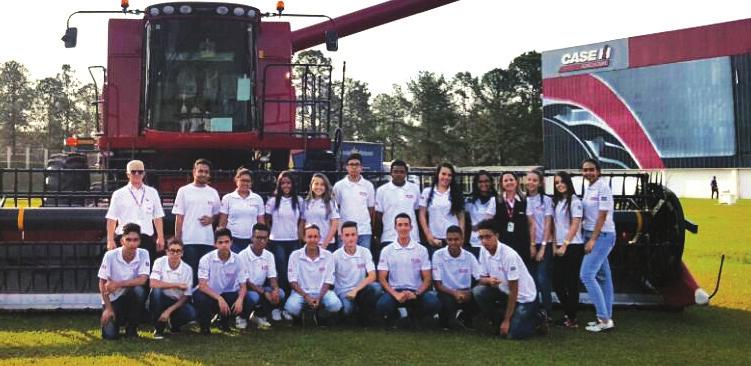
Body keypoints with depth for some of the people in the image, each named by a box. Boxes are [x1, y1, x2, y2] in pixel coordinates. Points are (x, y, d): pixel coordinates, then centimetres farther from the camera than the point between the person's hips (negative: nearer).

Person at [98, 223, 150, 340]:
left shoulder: (143, 254, -14)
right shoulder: (110, 256, -17)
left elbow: (142, 280, -23)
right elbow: (102, 283, -10)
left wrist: (118, 284, -29)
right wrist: (108, 308, -14)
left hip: (131, 297, 1)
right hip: (112, 298, -1)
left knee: (139, 290, -34)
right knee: (109, 335, -19)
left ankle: (131, 328, -10)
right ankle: (119, 319, 19)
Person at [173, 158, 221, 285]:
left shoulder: (213, 192, 11)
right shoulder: (184, 191, 2)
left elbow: (217, 213, 20)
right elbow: (179, 217, 1)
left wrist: (211, 219, -3)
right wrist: (177, 240, -5)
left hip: (207, 241, 3)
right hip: (188, 241, -3)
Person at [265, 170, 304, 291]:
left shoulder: (299, 201, 5)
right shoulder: (273, 201, 0)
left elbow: (301, 221, 11)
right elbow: (267, 221, 6)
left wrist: (301, 237, 7)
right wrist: (267, 237, 4)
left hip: (294, 241, 2)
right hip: (277, 241, -2)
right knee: (281, 272, 0)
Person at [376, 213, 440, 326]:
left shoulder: (421, 250, 6)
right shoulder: (387, 251, 5)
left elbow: (427, 278, 4)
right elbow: (382, 278, 1)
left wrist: (416, 294, -14)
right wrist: (395, 294, -17)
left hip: (416, 292, 1)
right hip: (394, 291, -1)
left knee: (434, 304, -30)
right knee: (381, 306, -34)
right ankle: (397, 315, 2)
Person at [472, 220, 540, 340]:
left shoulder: (509, 255, -28)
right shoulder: (483, 251, -8)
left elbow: (514, 290, -23)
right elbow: (482, 279, 0)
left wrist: (506, 320, -20)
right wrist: (489, 280, -28)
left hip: (523, 297, -6)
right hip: (504, 291, 6)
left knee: (512, 334, -18)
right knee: (478, 292, -18)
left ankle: (536, 320, 12)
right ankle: (500, 323, 0)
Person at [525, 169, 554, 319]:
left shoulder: (546, 200, 1)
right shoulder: (524, 200, 5)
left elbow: (548, 224, -3)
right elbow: (530, 223, 3)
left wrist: (543, 247, -9)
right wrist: (532, 245, -3)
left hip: (544, 244, -2)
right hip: (529, 245, 2)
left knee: (542, 279, -9)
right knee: (532, 279, 2)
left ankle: (548, 313, -2)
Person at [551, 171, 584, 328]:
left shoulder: (574, 201, -7)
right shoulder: (556, 202, 13)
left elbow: (575, 225, -12)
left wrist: (564, 245, -15)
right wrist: (555, 245, 5)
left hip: (572, 246, -7)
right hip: (559, 247, 7)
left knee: (571, 282, -2)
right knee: (557, 281, 6)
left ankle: (572, 318, 6)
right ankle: (568, 313, 21)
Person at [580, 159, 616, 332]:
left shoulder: (603, 189, -13)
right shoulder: (588, 189, 12)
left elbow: (602, 216, -17)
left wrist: (592, 240, -19)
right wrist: (587, 238, 8)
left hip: (602, 236, -9)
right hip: (591, 235, 9)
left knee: (586, 274, -15)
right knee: (602, 276, 11)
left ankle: (604, 318, -12)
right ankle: (606, 318, 16)